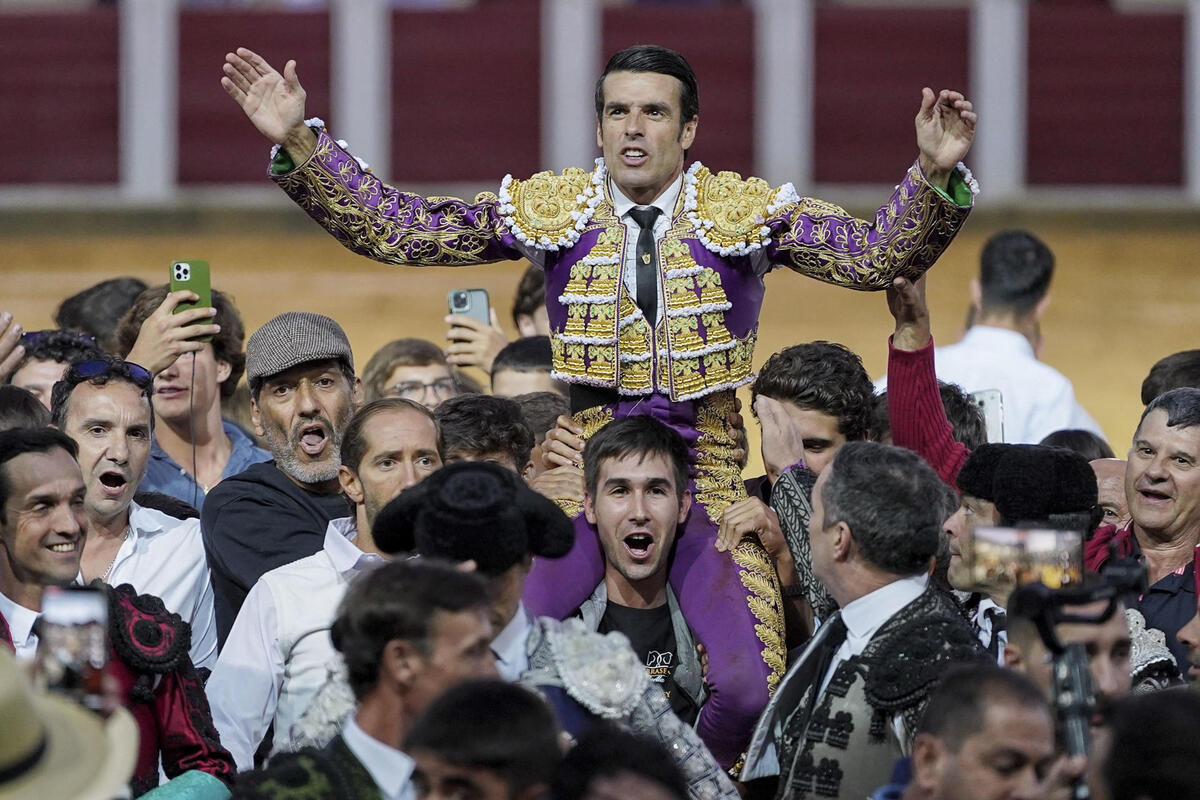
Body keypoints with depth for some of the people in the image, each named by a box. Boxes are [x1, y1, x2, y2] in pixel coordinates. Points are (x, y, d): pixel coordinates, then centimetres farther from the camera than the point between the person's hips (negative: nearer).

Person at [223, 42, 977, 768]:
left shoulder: (746, 212, 1)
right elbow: (389, 228, 4)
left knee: (747, 691, -19)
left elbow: (880, 255, -8)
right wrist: (297, 142, -7)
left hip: (708, 478, -1)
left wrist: (935, 177, -27)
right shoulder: (549, 210, 4)